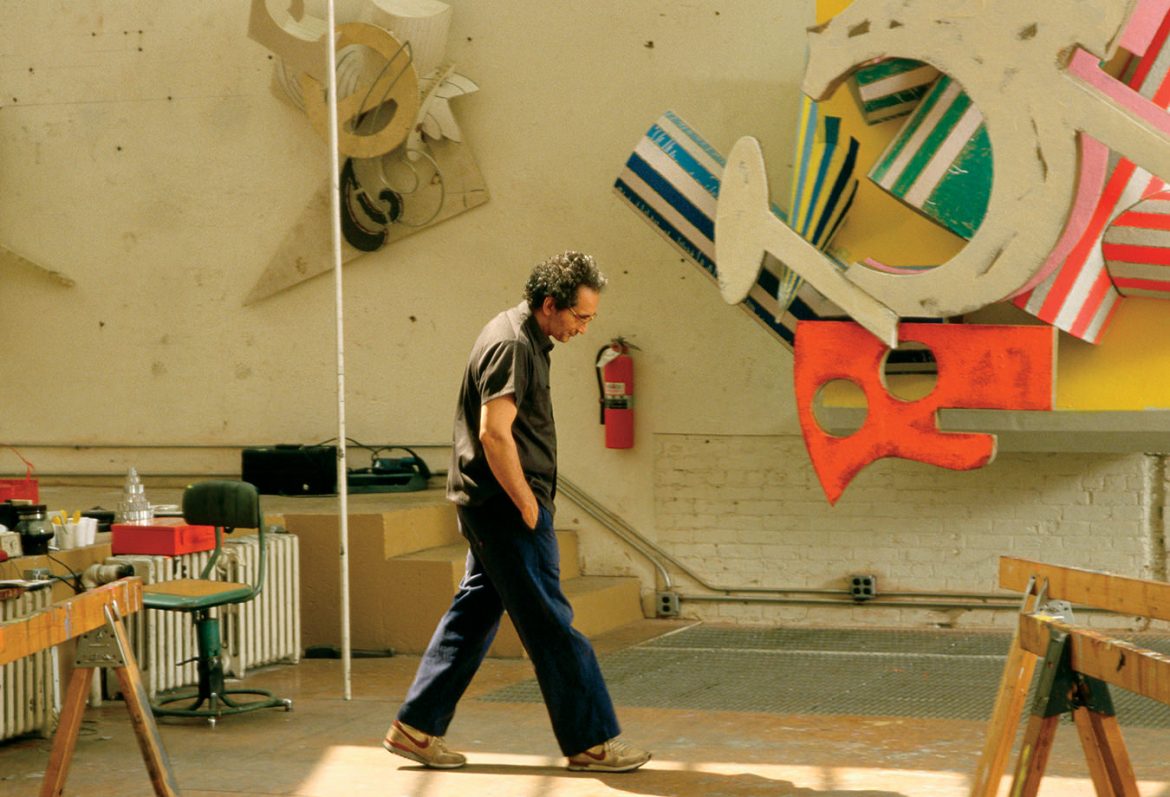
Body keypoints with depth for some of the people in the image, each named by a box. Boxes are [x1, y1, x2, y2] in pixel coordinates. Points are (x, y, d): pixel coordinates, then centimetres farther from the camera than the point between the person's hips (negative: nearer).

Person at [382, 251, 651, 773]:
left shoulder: (522, 337, 15)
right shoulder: (513, 346, -18)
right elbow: (494, 434, -24)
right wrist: (529, 509, -18)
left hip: (489, 509, 10)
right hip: (505, 509, -10)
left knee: (474, 613, 13)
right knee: (551, 625, -5)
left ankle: (415, 729, 16)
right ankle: (591, 741, 1)